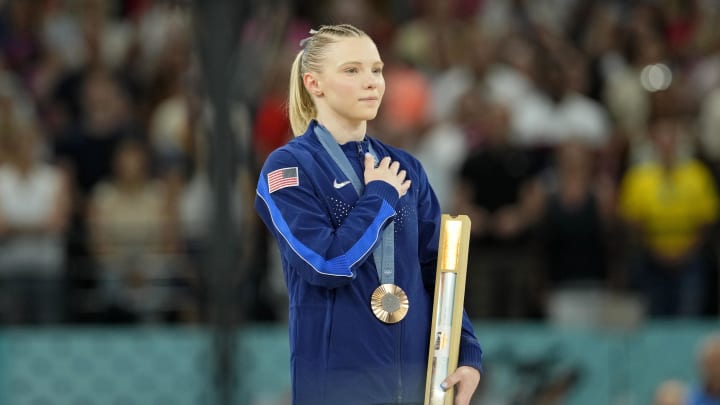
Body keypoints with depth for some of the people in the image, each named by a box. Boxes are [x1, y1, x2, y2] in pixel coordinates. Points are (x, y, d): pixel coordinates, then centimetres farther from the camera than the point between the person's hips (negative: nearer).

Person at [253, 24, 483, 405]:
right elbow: (328, 264, -18)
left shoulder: (404, 168, 10)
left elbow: (438, 269, 10)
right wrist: (380, 196, -8)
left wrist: (468, 354, 0)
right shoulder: (288, 168, -6)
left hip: (418, 373, 5)